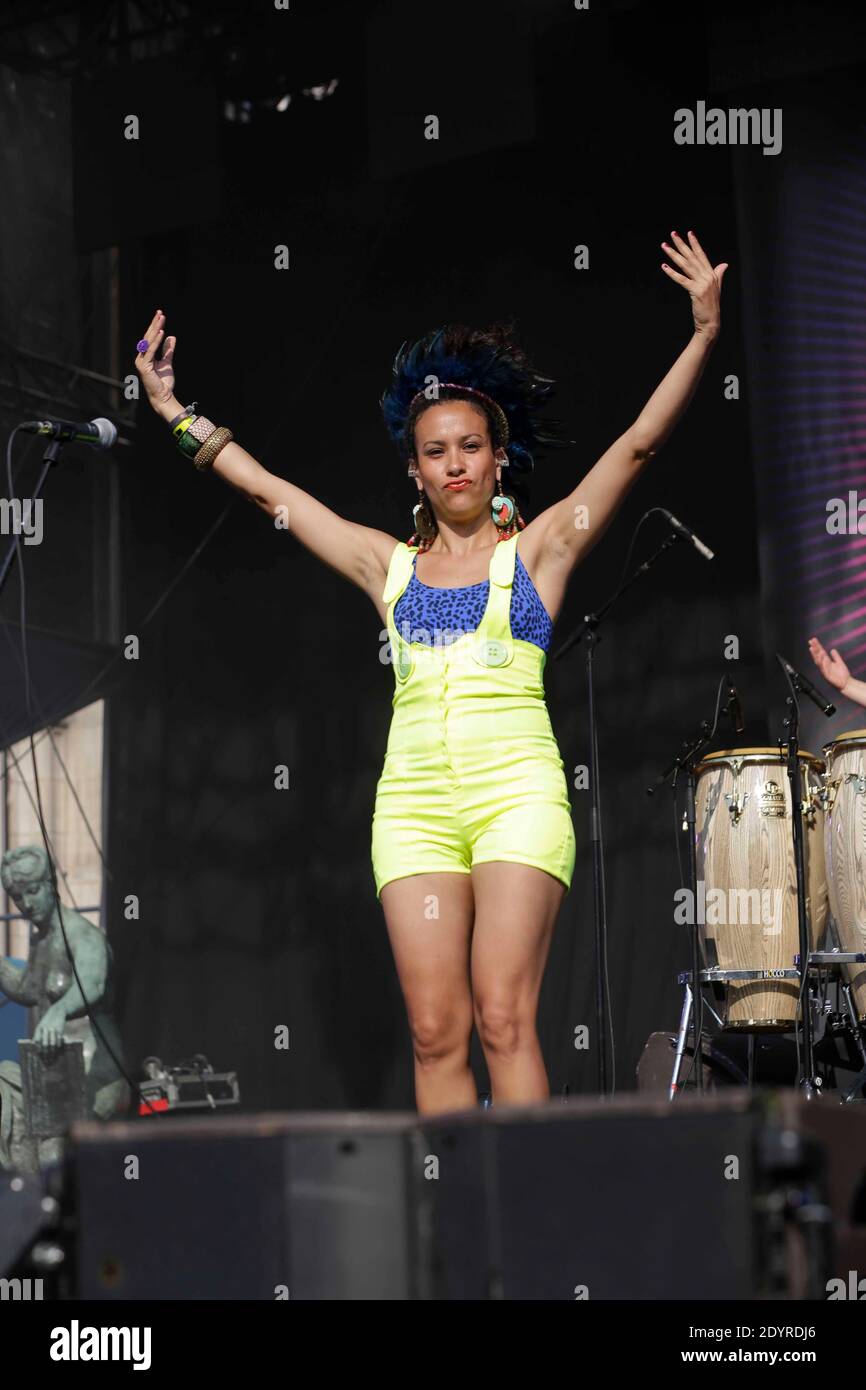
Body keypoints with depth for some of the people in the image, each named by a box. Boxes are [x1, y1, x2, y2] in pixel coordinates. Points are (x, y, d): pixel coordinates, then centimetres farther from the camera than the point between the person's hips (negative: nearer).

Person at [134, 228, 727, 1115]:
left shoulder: (537, 549, 9)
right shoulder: (389, 565, 16)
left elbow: (638, 445, 1)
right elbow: (267, 490, 19)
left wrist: (703, 334, -7)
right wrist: (175, 413, 19)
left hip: (518, 792, -3)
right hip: (414, 801, 3)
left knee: (503, 1016, -12)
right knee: (434, 1030, -3)